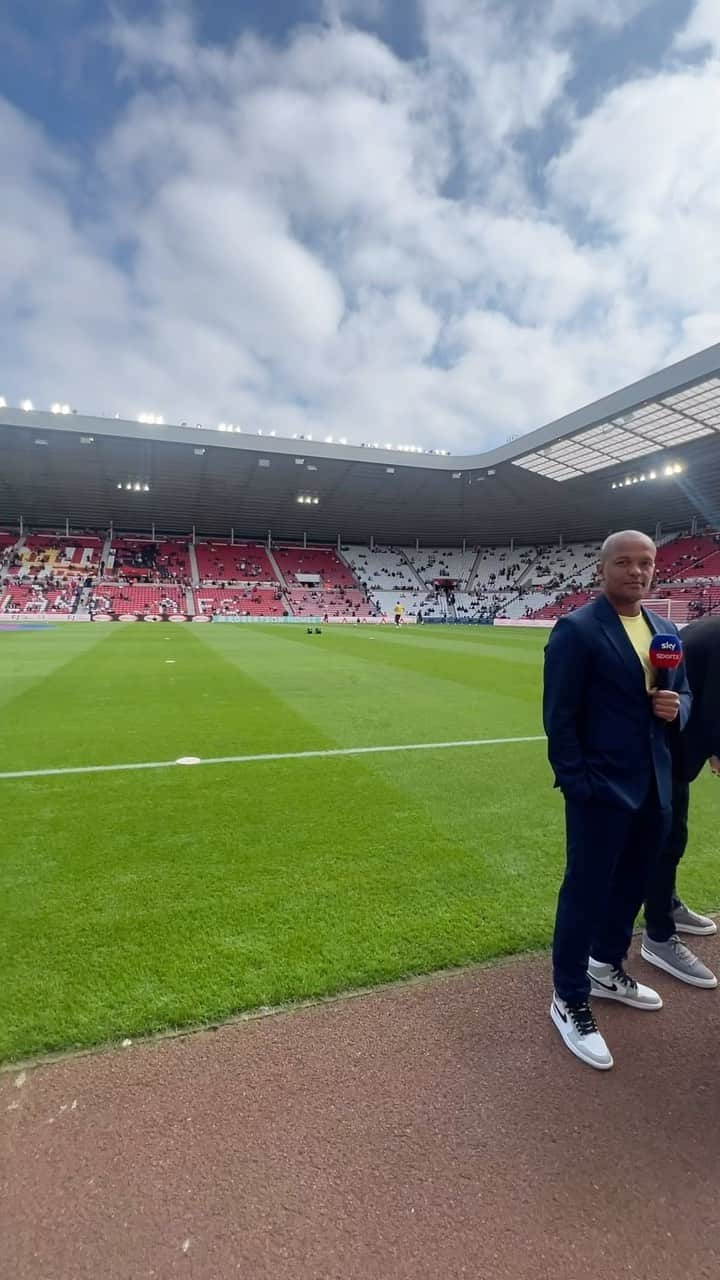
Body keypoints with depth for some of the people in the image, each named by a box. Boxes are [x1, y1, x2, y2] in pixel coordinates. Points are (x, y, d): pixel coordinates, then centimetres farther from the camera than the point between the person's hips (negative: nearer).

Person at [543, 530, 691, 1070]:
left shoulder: (666, 630, 9)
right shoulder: (576, 629, -14)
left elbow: (684, 692, 17)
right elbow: (559, 716, -15)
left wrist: (678, 707, -7)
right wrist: (577, 786, -16)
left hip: (655, 788, 8)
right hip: (601, 789, -7)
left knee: (632, 886, 22)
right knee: (586, 892, 6)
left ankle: (607, 969, 45)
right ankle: (570, 1001, 25)